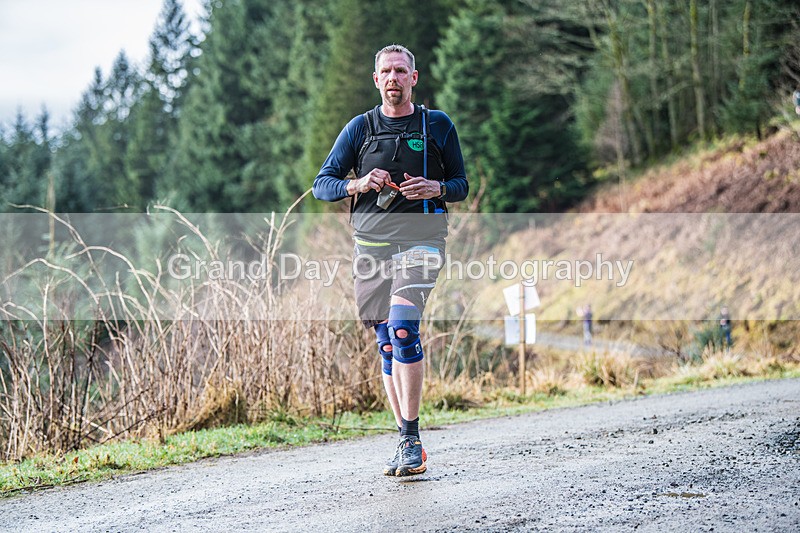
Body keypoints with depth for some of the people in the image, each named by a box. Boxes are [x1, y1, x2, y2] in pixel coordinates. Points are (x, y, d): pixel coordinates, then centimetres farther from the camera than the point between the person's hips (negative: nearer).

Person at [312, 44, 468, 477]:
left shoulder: (438, 125, 9)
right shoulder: (359, 128, 11)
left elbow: (462, 185, 13)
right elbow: (321, 186, 9)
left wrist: (436, 188, -9)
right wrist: (358, 185, -10)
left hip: (420, 237, -3)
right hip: (371, 243, 3)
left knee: (403, 326, -23)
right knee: (387, 344, 5)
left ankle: (411, 439, -18)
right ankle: (408, 445, 14)